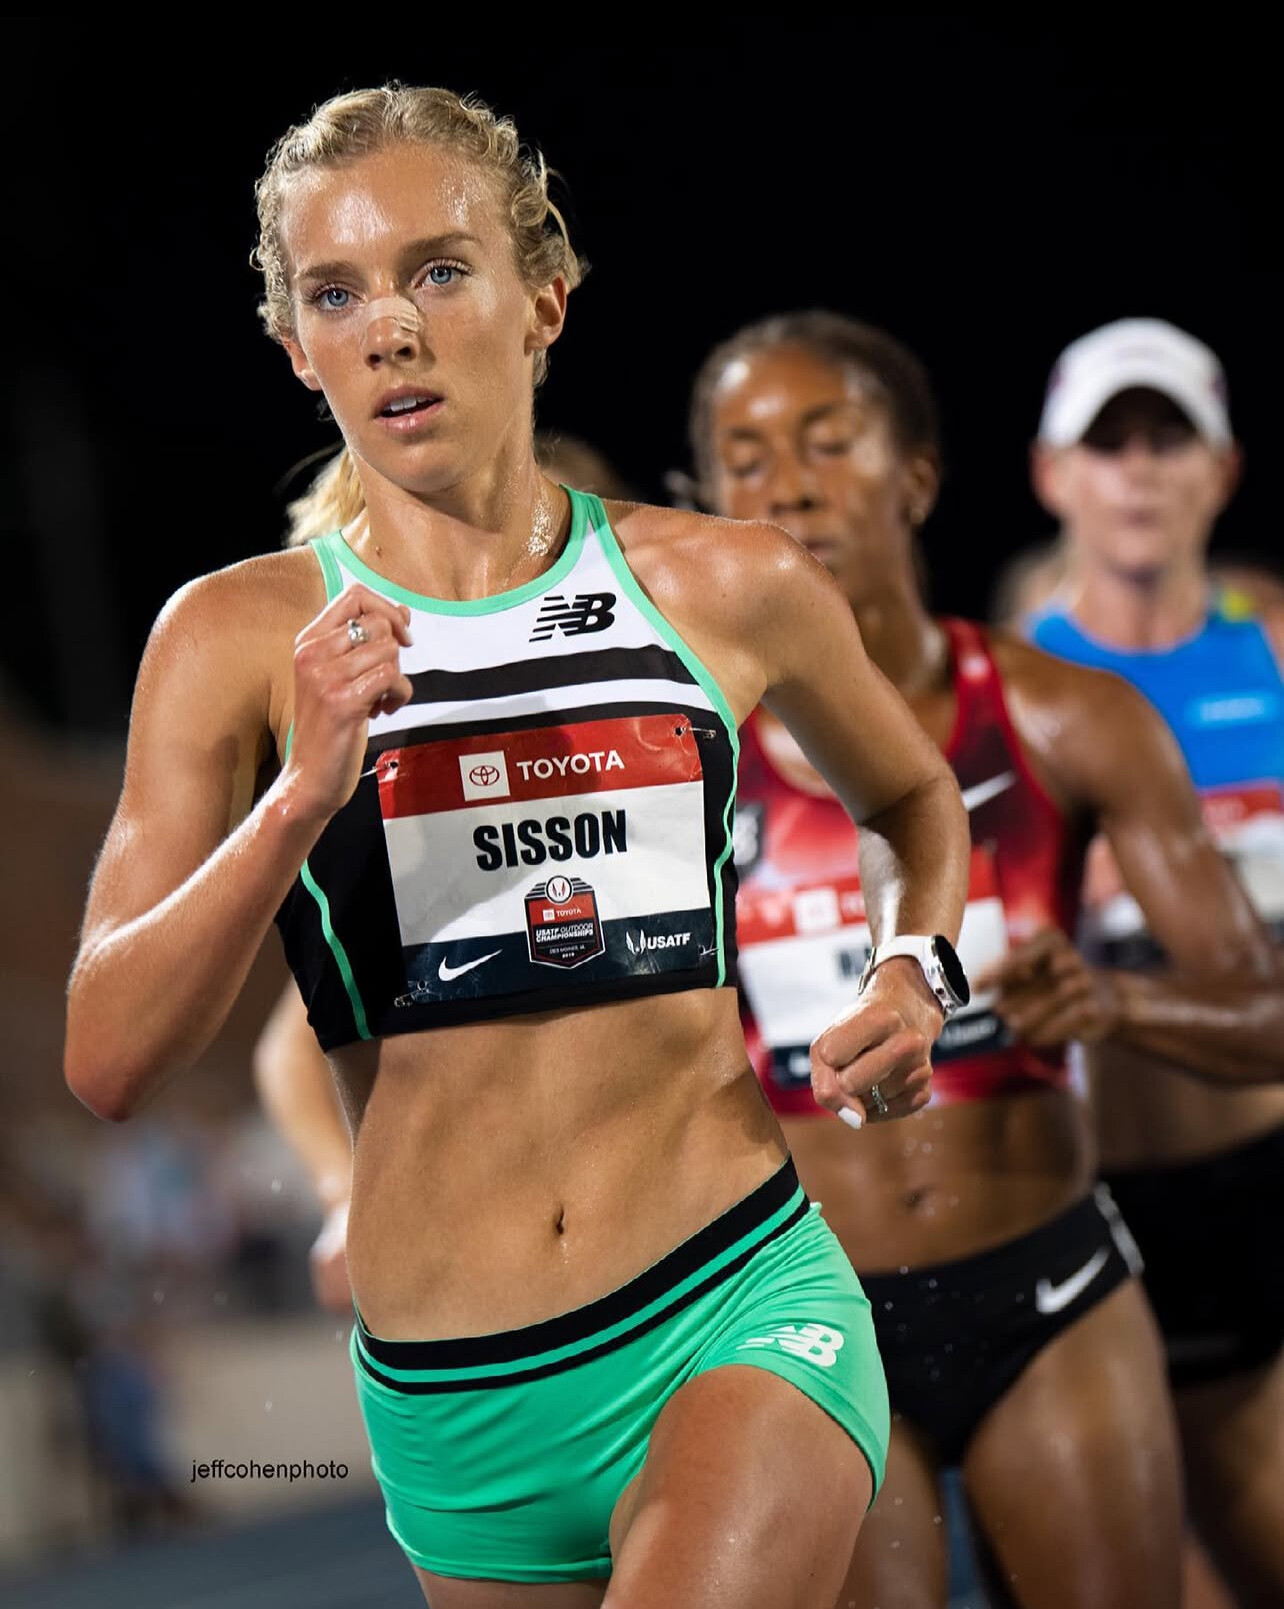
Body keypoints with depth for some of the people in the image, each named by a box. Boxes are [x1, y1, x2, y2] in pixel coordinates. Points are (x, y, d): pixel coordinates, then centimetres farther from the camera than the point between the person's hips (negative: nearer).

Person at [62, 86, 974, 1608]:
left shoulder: (729, 590, 4)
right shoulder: (240, 635, 0)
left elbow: (915, 799, 26)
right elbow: (105, 1061, -8)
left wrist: (916, 971, 6)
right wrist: (302, 797, -19)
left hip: (739, 1304, -1)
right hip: (452, 1401, 1)